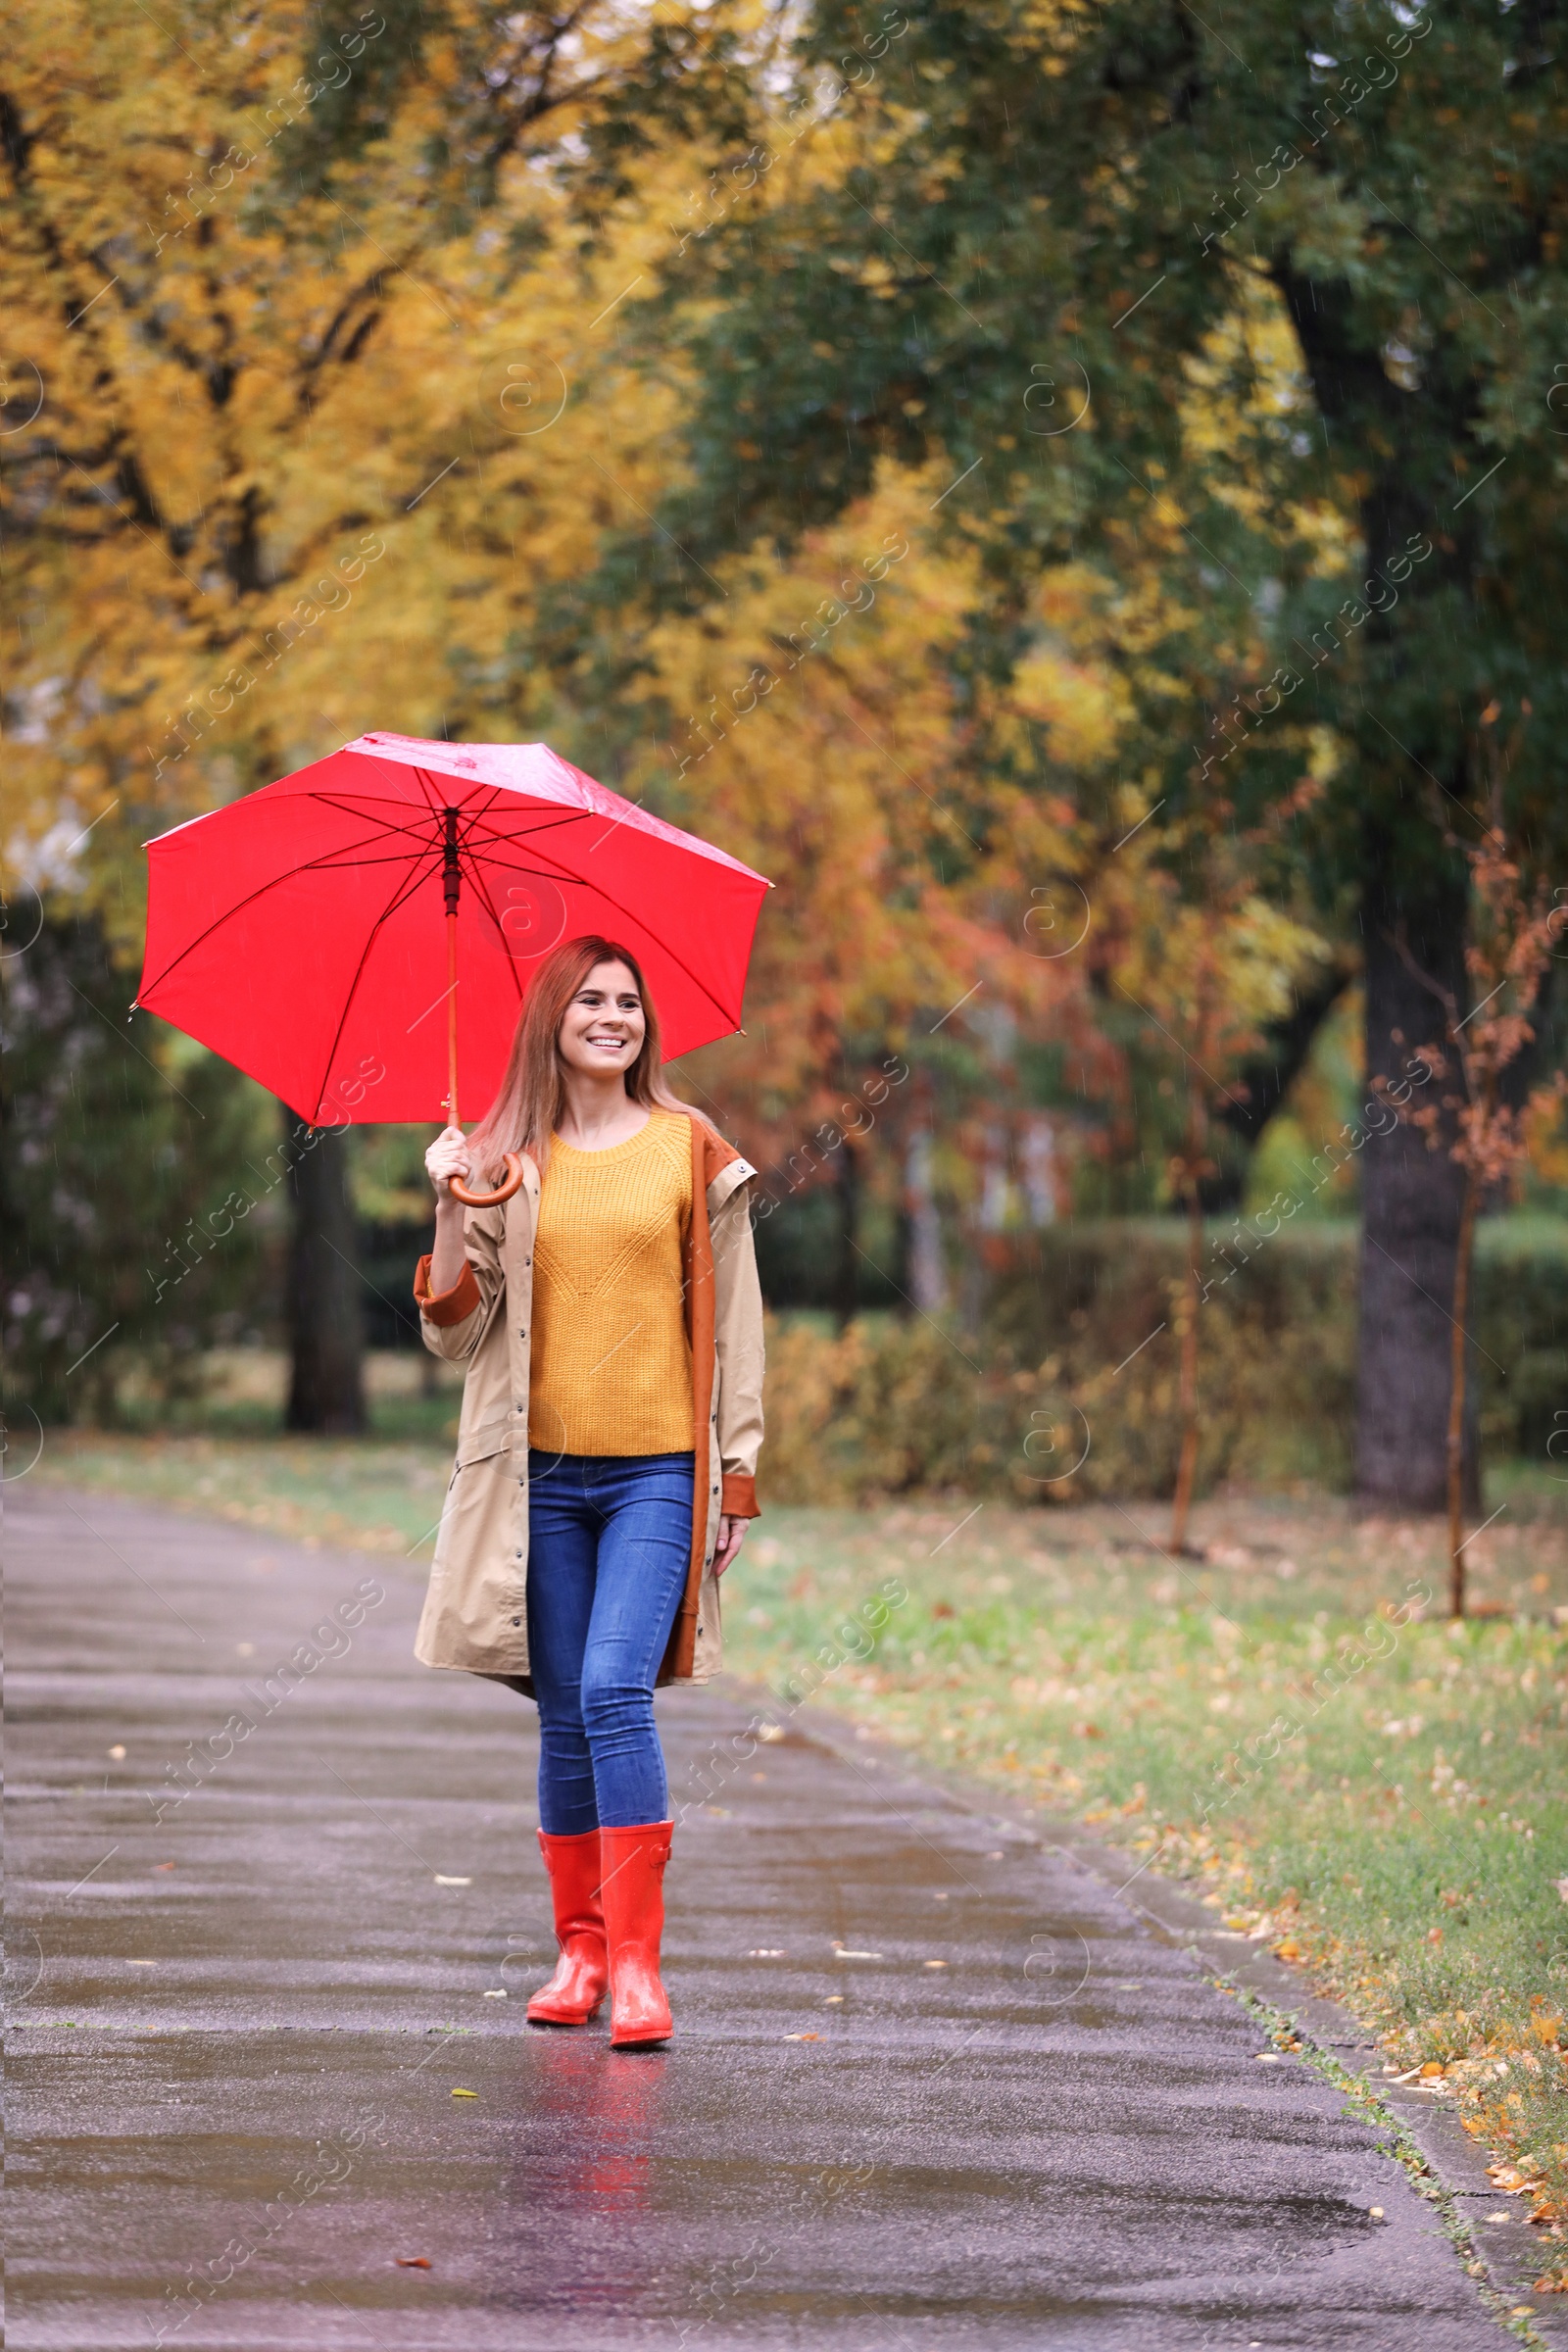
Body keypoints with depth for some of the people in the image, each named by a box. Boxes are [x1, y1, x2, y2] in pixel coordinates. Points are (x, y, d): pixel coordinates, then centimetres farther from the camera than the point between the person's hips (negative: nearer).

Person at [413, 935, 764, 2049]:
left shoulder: (691, 1149, 5)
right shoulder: (506, 1161, 8)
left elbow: (732, 1321, 6)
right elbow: (456, 1335, 5)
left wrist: (738, 1476, 2)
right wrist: (453, 1212, -11)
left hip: (658, 1468, -2)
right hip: (543, 1473, 2)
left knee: (615, 1686, -17)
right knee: (564, 1712, 6)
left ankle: (637, 1959, -16)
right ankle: (581, 1947, 17)